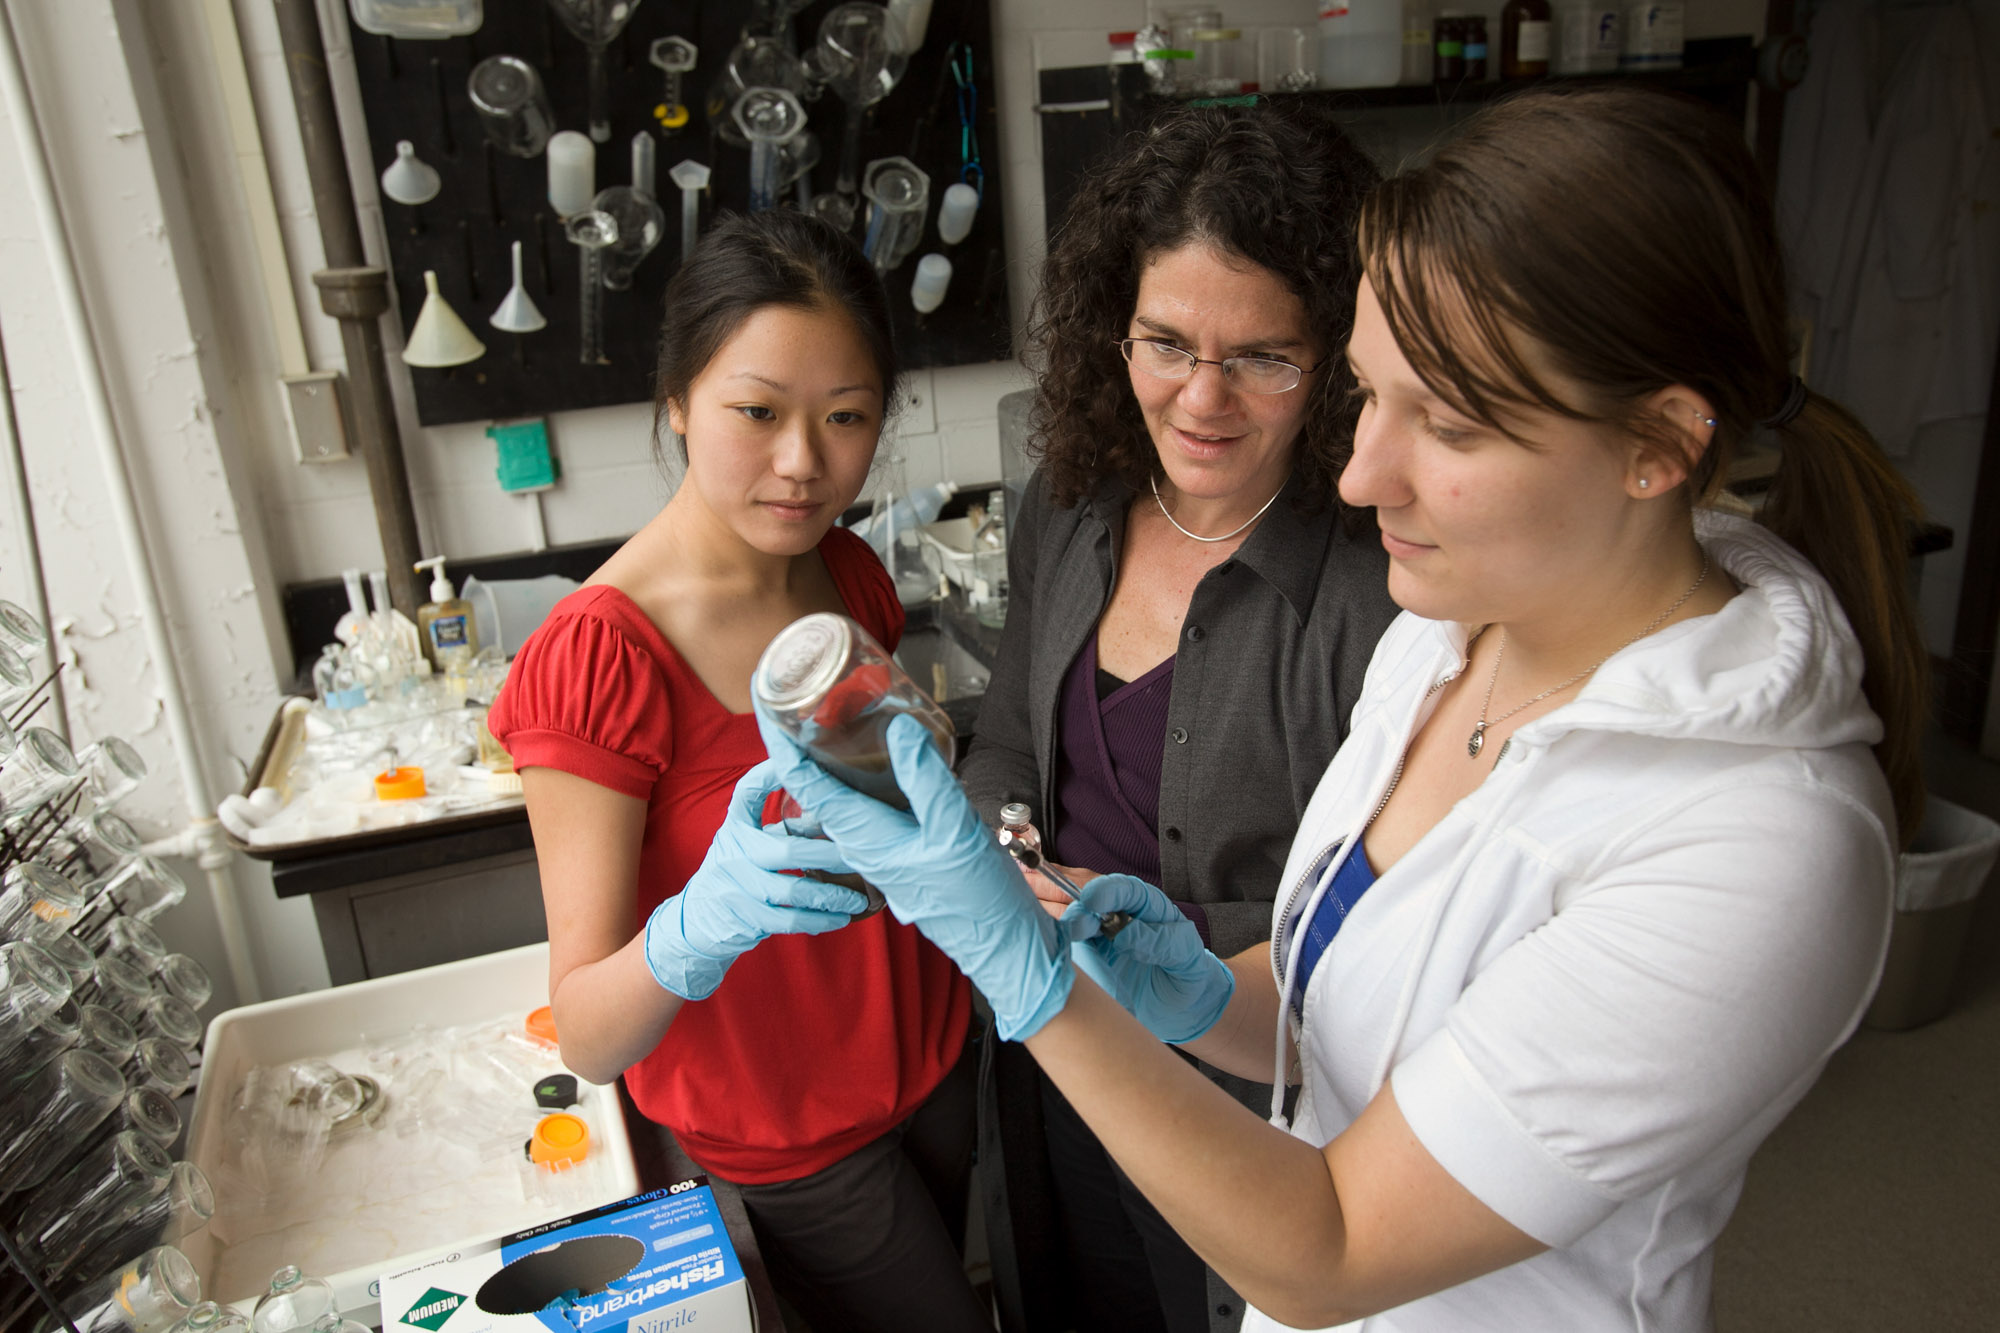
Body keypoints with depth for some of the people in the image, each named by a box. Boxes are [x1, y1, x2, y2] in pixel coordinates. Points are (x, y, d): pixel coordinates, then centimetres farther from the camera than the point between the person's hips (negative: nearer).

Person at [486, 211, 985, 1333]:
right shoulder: (599, 657, -27)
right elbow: (589, 1041, -26)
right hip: (784, 1137, -6)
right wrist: (699, 927, -45)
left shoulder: (851, 575, -6)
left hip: (933, 1061, 6)